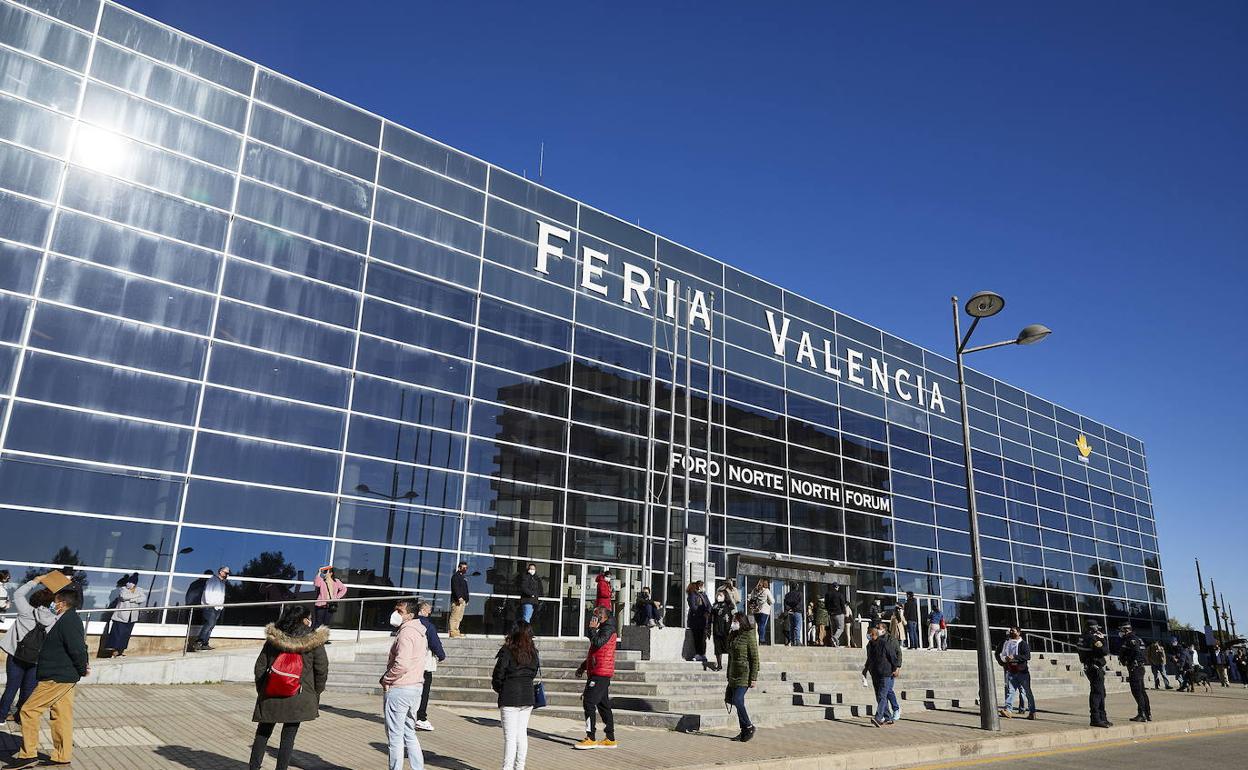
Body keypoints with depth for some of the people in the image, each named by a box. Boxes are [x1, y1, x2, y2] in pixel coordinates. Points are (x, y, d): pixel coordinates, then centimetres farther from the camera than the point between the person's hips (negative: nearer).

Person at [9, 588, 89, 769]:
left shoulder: (68, 621, -19)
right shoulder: (71, 619, 13)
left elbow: (77, 649, -24)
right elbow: (77, 647, 17)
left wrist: (82, 670, -12)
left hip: (56, 678, -10)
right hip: (65, 677, 10)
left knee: (29, 710, -3)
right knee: (62, 716, 12)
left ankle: (28, 755, 4)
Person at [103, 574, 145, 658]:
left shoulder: (139, 590, 5)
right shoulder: (123, 589, -5)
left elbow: (143, 598, -10)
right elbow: (123, 596, -26)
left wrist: (134, 600, -23)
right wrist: (136, 595, -17)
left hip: (131, 618, 4)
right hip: (121, 616, -4)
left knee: (126, 634, 9)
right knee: (118, 633, -6)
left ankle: (121, 649, 20)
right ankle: (115, 650, 1)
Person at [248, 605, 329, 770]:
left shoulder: (273, 638, 0)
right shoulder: (314, 640, -8)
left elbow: (260, 667, 4)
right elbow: (322, 670, -5)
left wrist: (261, 691, 16)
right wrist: (316, 694, 9)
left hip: (270, 695, 2)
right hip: (299, 699, -2)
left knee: (262, 734, 17)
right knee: (288, 737, 7)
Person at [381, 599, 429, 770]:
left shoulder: (406, 633, -17)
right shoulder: (420, 633, 13)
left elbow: (402, 664, -27)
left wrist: (386, 679, -12)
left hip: (398, 689, -9)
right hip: (416, 687, 9)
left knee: (395, 736, 1)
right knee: (409, 733, 17)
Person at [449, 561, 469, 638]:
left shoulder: (464, 577, 24)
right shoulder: (455, 576, -5)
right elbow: (455, 588, -17)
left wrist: (466, 599, 22)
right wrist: (459, 597, -26)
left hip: (462, 600, 9)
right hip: (457, 600, -9)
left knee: (459, 617, 8)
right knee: (455, 616, -11)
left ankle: (456, 631, 11)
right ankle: (453, 632, -13)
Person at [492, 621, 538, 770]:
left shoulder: (507, 651, -13)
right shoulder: (533, 652, 5)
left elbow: (498, 674, -10)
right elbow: (534, 674, 12)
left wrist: (498, 688, 9)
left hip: (509, 698, -5)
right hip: (528, 697, 5)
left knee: (510, 736, -1)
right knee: (522, 733, 15)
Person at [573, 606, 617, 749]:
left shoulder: (608, 629, -10)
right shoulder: (603, 629, 21)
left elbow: (597, 643, -26)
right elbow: (595, 652, 27)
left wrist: (592, 628, -13)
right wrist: (583, 666, 23)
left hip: (600, 673, -10)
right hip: (600, 673, 10)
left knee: (589, 702, -11)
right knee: (603, 705, 11)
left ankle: (591, 738, -10)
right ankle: (610, 739, 15)